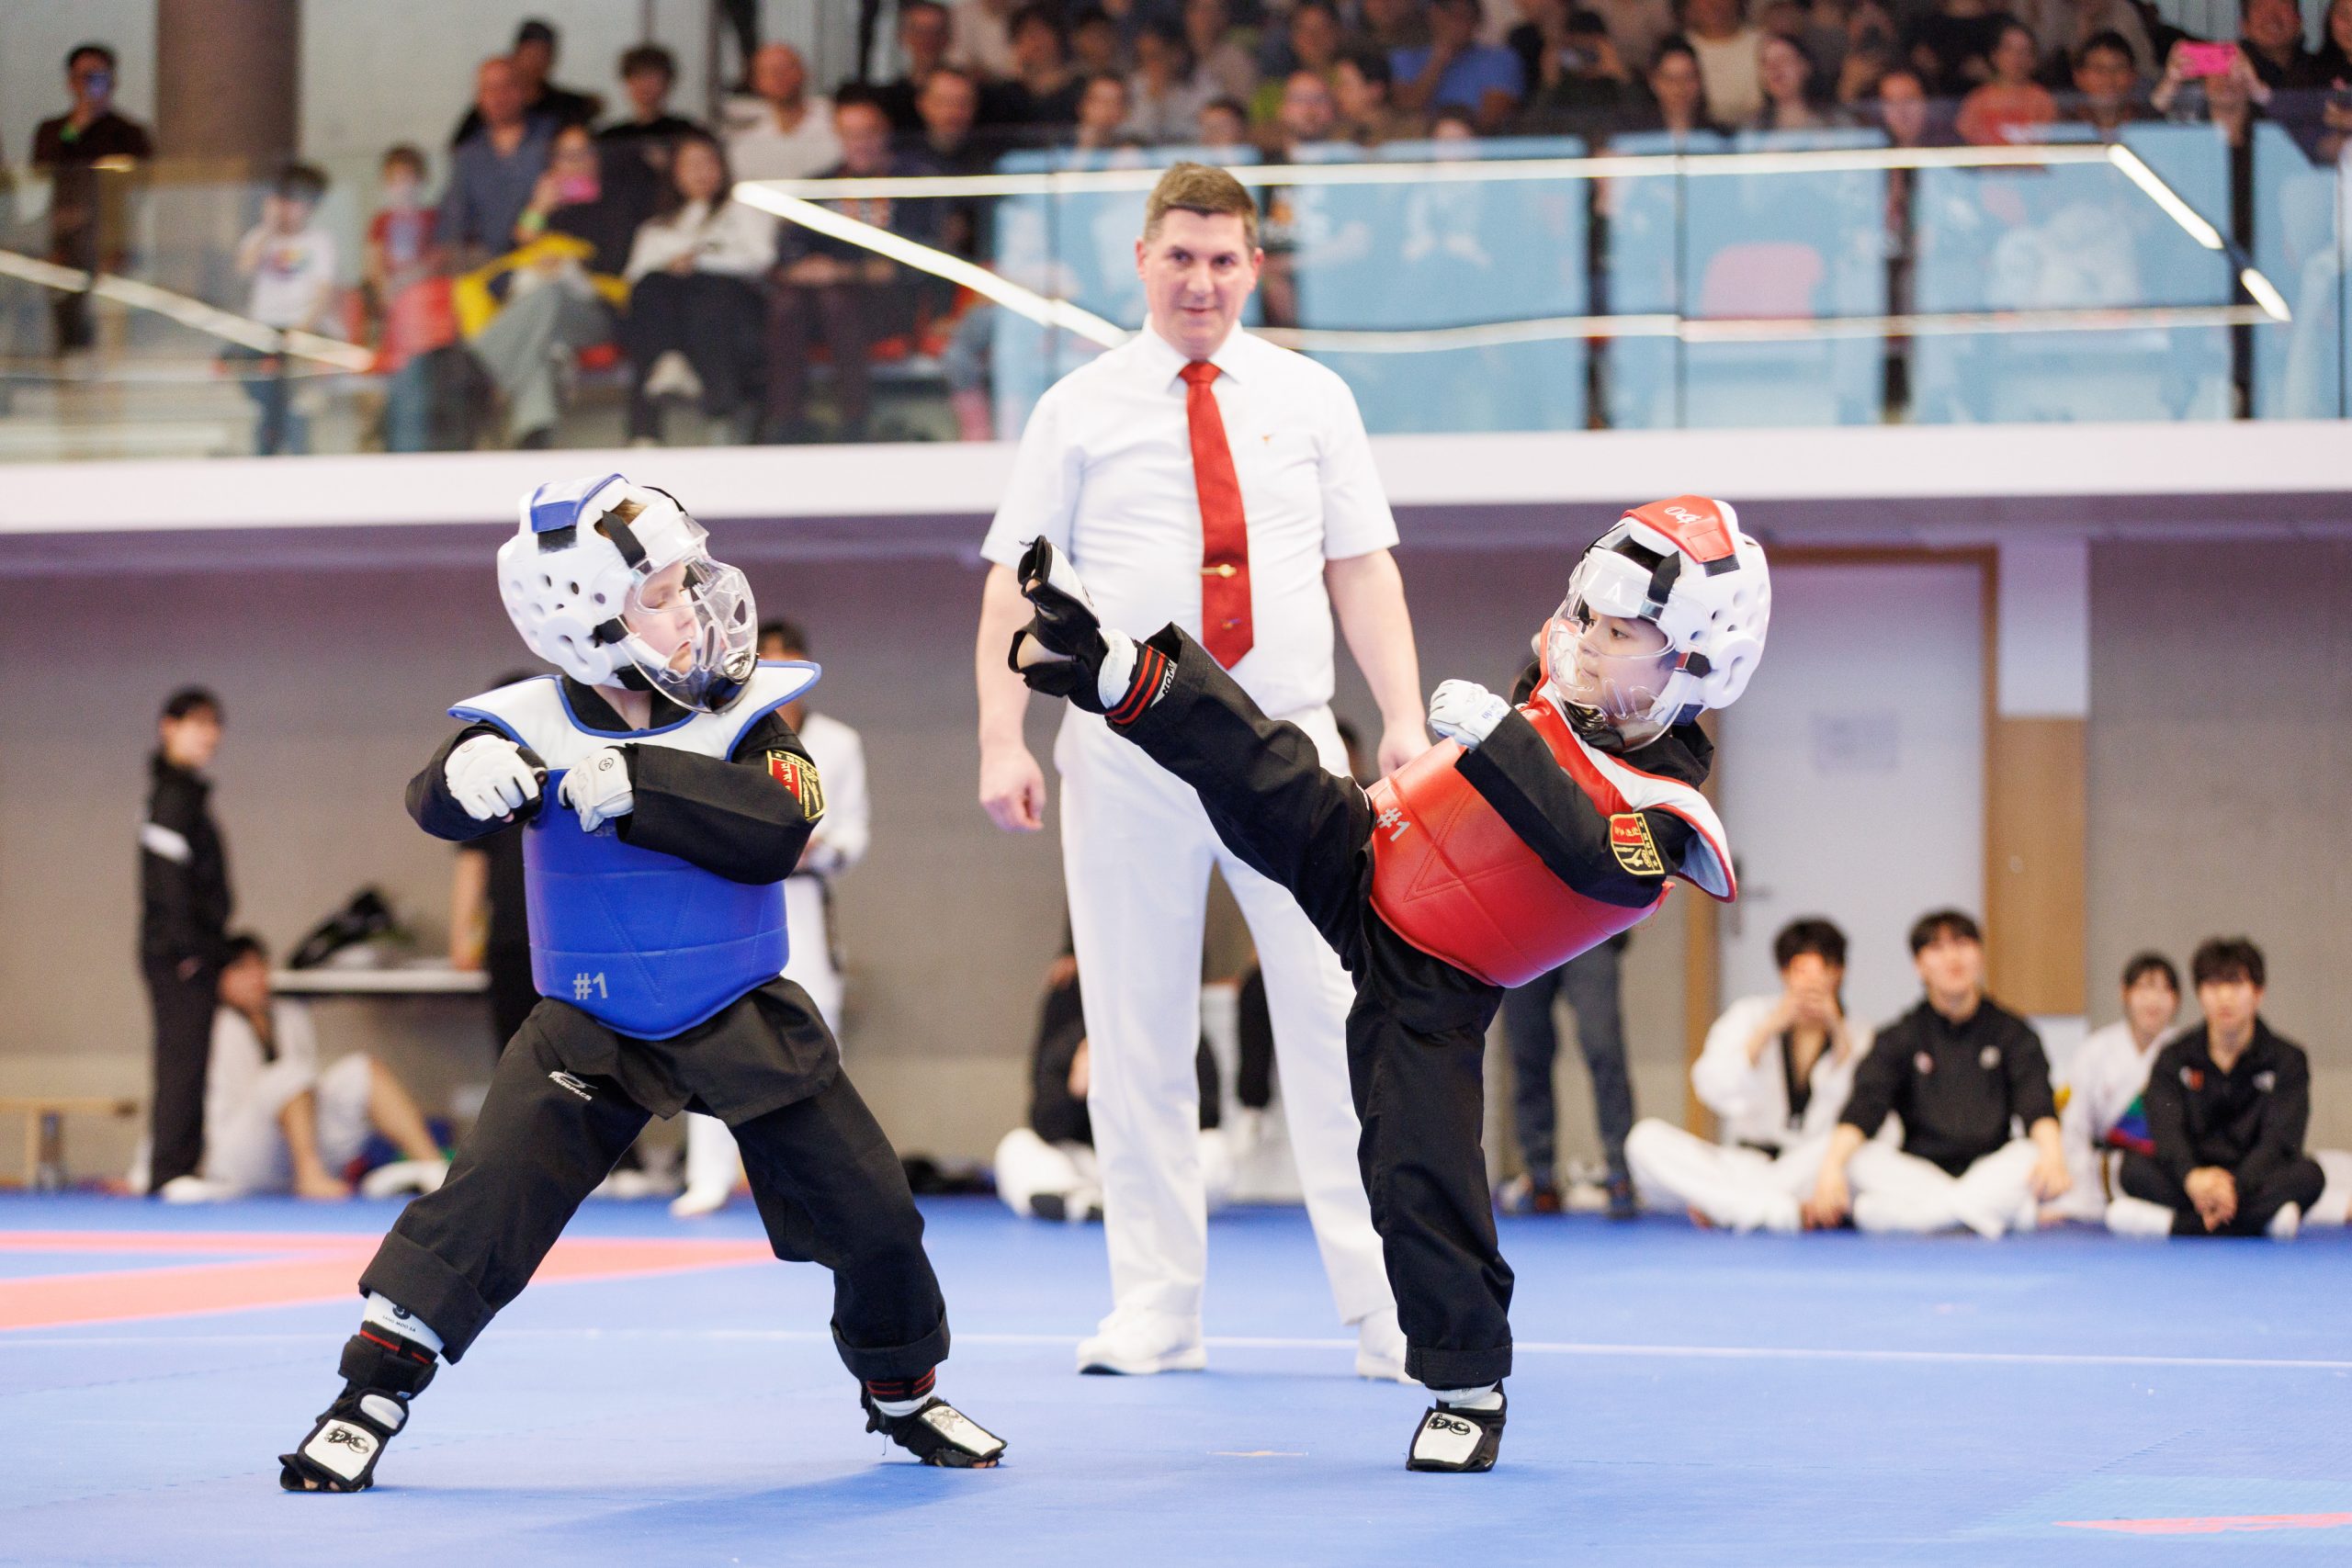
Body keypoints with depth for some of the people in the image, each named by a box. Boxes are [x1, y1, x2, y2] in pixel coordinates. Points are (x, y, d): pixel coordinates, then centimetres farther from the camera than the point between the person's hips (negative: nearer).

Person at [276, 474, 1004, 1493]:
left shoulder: (748, 713, -9)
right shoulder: (536, 727, -12)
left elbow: (777, 833, -23)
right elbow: (435, 801, -28)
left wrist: (638, 787, -34)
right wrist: (468, 776, -53)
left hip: (748, 1023, 2)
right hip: (592, 1028, -2)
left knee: (868, 1207, 2)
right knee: (486, 1197, -16)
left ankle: (901, 1388, 27)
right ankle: (372, 1392, -6)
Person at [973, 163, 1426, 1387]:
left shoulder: (1311, 401, 11)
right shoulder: (1079, 410, 6)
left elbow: (1364, 568, 9)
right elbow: (1016, 582, 4)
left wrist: (1404, 718, -3)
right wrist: (1002, 739, -6)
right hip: (1127, 751, 0)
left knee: (1338, 1019, -6)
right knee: (1136, 1037, 2)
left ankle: (1389, 1314, -3)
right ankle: (1154, 1312, 11)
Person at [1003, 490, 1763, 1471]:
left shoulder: (1663, 811, -23)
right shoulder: (1566, 700, -5)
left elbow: (1594, 858, -45)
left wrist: (1496, 737, -47)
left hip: (1425, 992, -5)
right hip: (1358, 860, 5)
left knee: (1421, 1175, -9)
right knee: (1260, 768, -16)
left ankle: (1471, 1387, 4)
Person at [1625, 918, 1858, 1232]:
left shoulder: (1856, 1034, 3)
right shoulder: (1751, 1015, 7)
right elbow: (1712, 1089, -9)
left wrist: (1839, 1031, -18)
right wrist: (1768, 1029, -17)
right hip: (1743, 1166, 2)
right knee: (1646, 1138, -23)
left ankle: (1722, 1206, -30)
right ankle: (1782, 1211, -37)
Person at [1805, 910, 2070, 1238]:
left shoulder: (2013, 1033, 8)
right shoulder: (1899, 1038, 8)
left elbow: (2036, 1106, -8)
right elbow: (1863, 1108, -7)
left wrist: (2051, 1154, -31)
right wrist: (1831, 1168, -26)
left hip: (1990, 1171, 0)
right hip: (1917, 1172, 0)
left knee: (2034, 1154, -30)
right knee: (1863, 1159, -28)